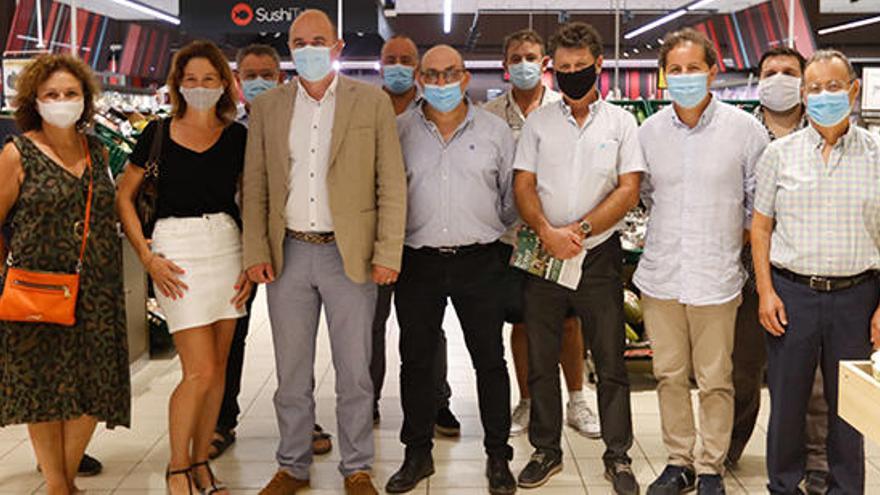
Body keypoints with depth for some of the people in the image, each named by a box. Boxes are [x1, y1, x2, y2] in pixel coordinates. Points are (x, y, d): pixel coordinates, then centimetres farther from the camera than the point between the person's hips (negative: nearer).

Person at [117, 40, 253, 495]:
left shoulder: (238, 136, 7)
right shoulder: (159, 133, 1)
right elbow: (124, 195, 7)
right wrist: (147, 256, -3)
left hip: (228, 248, 3)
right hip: (177, 250, -3)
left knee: (217, 367, 7)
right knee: (200, 371, -8)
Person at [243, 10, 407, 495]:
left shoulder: (372, 102, 1)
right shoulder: (266, 106, 7)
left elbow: (392, 184, -1)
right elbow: (254, 186, 7)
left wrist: (388, 253, -8)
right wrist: (255, 251, -1)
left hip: (350, 255, -2)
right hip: (288, 254, 2)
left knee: (354, 373, 7)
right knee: (291, 374, 12)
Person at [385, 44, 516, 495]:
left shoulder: (494, 130, 4)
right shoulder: (398, 131, 5)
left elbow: (513, 196, 11)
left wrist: (500, 238, 11)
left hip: (478, 260, -1)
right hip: (417, 263, 1)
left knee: (490, 361, 4)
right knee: (416, 361, 8)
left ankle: (498, 457, 17)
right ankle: (417, 454, 23)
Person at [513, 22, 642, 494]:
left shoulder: (620, 122, 3)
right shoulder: (538, 122, 7)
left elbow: (629, 190, -4)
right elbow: (523, 186, 2)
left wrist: (578, 230, -14)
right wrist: (547, 232, -15)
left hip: (599, 255, -1)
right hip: (543, 255, 2)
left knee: (611, 361, 3)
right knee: (541, 361, 8)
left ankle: (617, 456, 16)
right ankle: (546, 451, 22)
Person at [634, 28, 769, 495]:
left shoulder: (744, 128, -4)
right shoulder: (649, 130, 4)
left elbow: (760, 197, 5)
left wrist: (740, 234, 6)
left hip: (716, 276, -3)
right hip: (661, 274, 3)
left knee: (714, 380, 4)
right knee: (669, 375, 11)